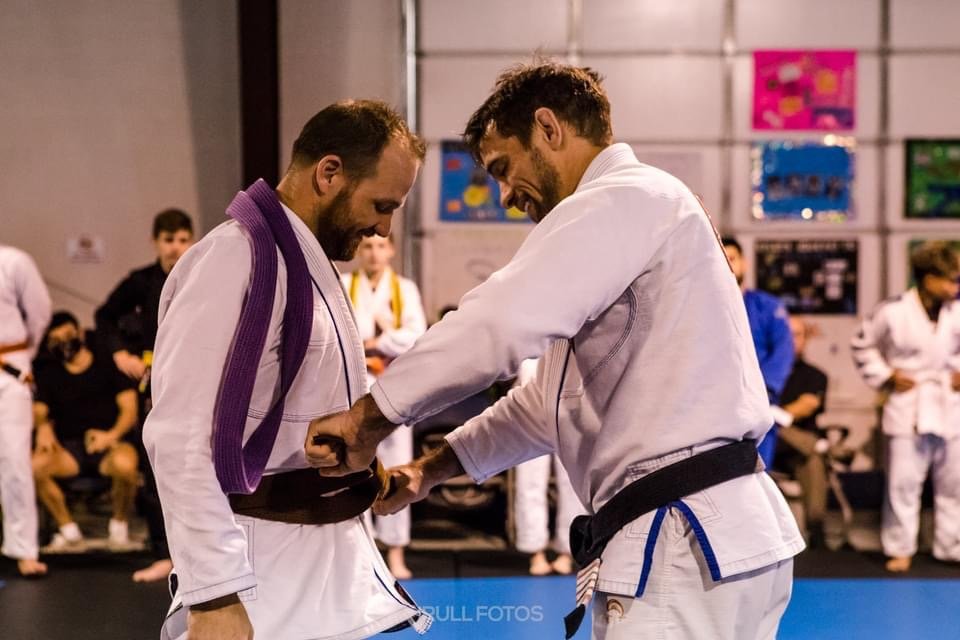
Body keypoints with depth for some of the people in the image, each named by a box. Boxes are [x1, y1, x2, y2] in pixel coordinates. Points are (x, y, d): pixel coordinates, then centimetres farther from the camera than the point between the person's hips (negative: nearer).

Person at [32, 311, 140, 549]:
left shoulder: (109, 365, 8)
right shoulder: (49, 375, 17)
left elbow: (129, 409, 1)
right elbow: (38, 411, 5)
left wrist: (112, 434, -19)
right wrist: (43, 427, -20)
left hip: (110, 443, -3)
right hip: (69, 448, 3)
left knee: (124, 464, -39)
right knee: (33, 465, -29)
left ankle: (120, 524, -9)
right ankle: (68, 529, -10)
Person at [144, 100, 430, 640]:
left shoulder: (310, 262, 13)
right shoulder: (237, 260, -18)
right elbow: (183, 439, -24)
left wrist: (358, 471, 8)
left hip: (327, 559, 9)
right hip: (268, 572, -9)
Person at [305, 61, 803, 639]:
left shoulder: (623, 200, -10)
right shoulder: (633, 215, 24)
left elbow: (498, 324, -23)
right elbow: (551, 403, 28)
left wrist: (367, 421, -12)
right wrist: (431, 469, 23)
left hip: (691, 547, -10)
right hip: (716, 534, 10)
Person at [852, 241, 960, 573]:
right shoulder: (893, 312, -10)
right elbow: (862, 344, 4)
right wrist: (884, 377, -1)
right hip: (908, 411, -3)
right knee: (903, 483, 0)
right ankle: (900, 550, 11)